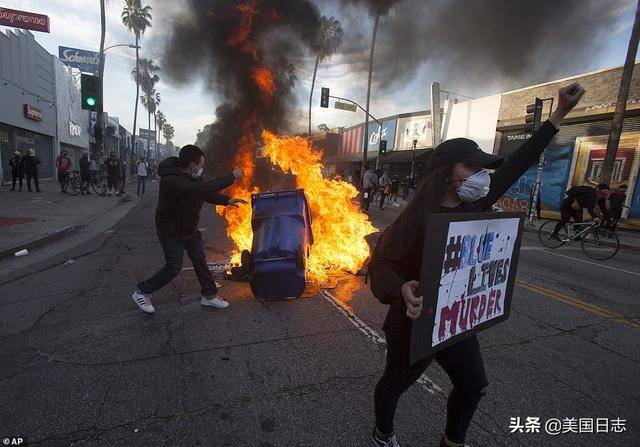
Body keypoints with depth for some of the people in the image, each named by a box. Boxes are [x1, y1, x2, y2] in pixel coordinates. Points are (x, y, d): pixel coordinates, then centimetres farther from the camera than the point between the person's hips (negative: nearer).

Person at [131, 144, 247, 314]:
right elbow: (203, 189, -47)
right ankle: (142, 293, 23)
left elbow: (207, 193, 8)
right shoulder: (171, 181, -35)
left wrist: (227, 200, -7)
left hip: (189, 228, 9)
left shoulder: (191, 177, -4)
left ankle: (209, 295, 25)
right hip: (171, 232, -8)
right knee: (173, 267, -1)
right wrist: (232, 176, -41)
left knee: (200, 260, 12)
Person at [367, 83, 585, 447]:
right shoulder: (417, 217, -26)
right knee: (395, 384, 19)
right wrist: (403, 289, -47)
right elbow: (381, 264, -25)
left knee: (474, 386, 24)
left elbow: (516, 166, 4)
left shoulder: (475, 205, -5)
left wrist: (560, 115, 8)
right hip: (415, 327, -7)